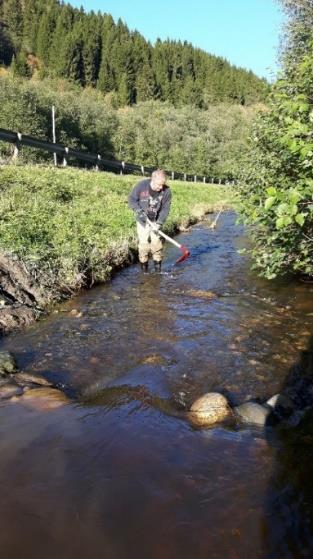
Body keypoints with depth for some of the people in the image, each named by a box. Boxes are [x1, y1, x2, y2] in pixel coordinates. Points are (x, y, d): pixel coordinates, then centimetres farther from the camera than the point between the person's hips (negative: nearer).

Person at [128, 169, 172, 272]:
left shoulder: (166, 191, -15)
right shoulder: (141, 185, -19)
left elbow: (165, 209, -9)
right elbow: (131, 199, -7)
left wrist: (158, 223, -18)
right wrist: (139, 211, -20)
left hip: (156, 221, 1)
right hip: (143, 221, -1)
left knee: (156, 242, -2)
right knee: (144, 243, -4)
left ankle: (158, 266, 12)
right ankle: (144, 266, 10)